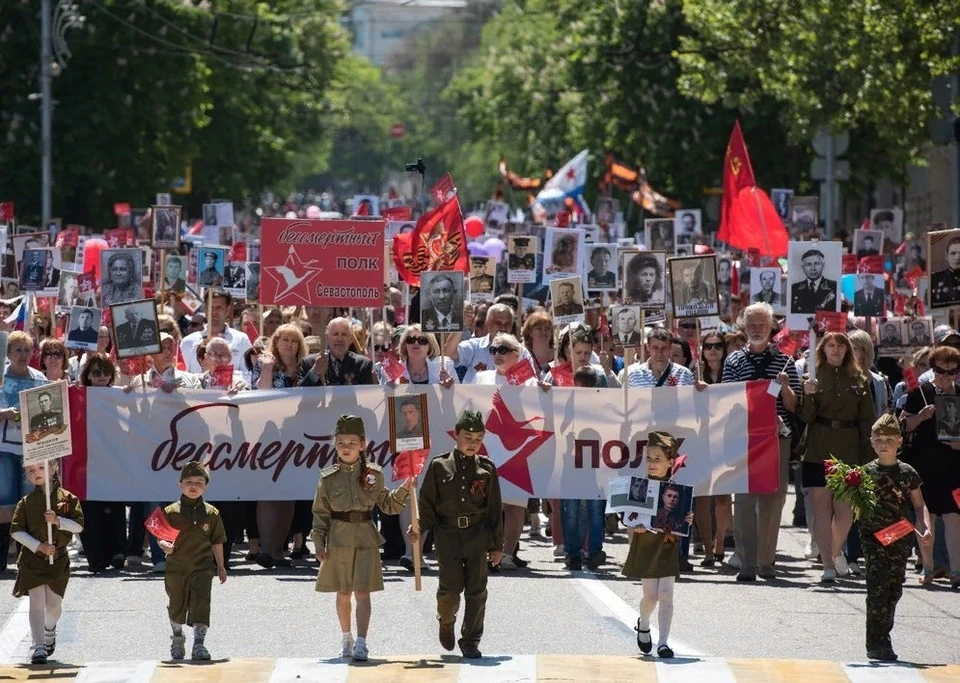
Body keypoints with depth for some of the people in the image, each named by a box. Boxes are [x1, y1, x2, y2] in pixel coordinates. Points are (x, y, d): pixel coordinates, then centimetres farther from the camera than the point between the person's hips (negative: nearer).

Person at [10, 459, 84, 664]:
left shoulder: (68, 499, 0)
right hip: (32, 560, -1)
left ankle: (50, 631, 40)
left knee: (54, 603, 7)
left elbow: (79, 525, -4)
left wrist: (59, 521, -21)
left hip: (58, 559, 1)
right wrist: (38, 546, -13)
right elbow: (16, 531, -3)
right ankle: (39, 647, -9)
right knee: (37, 602, -8)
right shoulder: (26, 502, -1)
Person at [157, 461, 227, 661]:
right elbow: (161, 538, -1)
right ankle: (177, 637, 37)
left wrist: (220, 566, 14)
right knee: (176, 605, 12)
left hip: (202, 567, 0)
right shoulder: (171, 512, -2)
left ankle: (199, 644, -11)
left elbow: (217, 542, 11)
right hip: (176, 567, 0)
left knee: (201, 603, -13)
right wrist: (165, 546, -24)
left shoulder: (211, 513, 3)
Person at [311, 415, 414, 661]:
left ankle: (361, 643, -12)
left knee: (362, 592, -9)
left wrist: (404, 490, -5)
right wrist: (319, 545, -1)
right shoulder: (328, 477, 2)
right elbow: (320, 513, 5)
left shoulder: (373, 474, 3)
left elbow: (387, 504, 12)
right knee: (343, 593, 10)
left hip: (366, 539, -1)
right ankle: (347, 638, 27)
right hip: (338, 540, 1)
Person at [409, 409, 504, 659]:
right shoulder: (439, 466, 3)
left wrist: (497, 545, 8)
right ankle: (446, 623, 27)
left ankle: (471, 641, 12)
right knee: (450, 588, -5)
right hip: (448, 534, -1)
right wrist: (419, 526, -15)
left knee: (476, 590, 1)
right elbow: (427, 503, 3)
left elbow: (495, 509, 9)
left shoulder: (486, 468, 6)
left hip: (478, 535, 1)